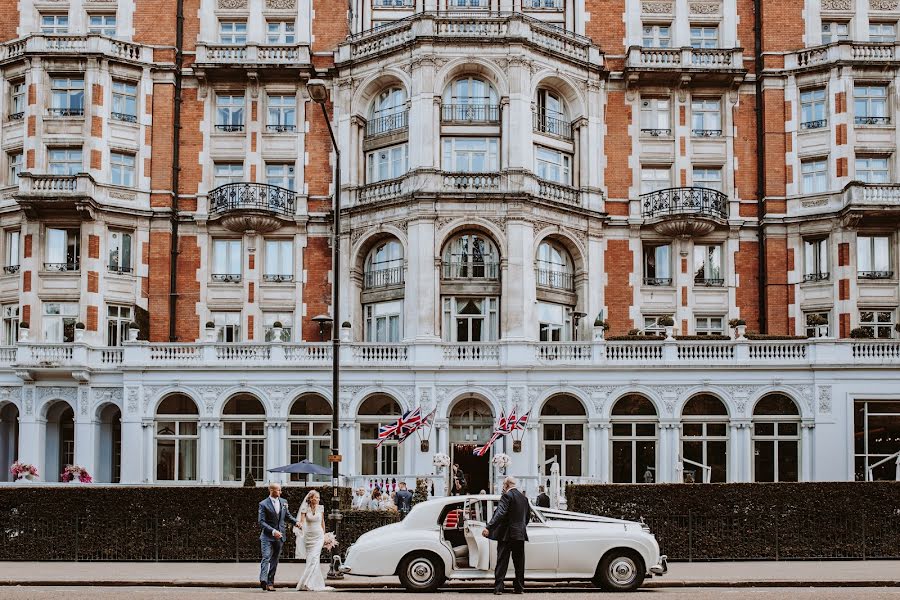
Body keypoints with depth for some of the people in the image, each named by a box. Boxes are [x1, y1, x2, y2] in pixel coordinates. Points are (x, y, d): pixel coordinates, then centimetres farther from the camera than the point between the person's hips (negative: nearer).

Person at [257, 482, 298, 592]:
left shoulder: (283, 502, 11)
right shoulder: (263, 504, -6)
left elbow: (287, 516, 22)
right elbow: (261, 521, -11)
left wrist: (296, 522, 3)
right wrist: (273, 531, -21)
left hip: (279, 536, 5)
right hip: (267, 536, -5)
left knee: (274, 561, 6)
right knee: (266, 557, -19)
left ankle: (270, 583, 10)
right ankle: (263, 580, -30)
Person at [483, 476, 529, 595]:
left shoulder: (507, 496, -11)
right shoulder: (524, 497, 11)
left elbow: (500, 513, -22)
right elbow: (528, 515, 18)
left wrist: (489, 528, -27)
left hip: (506, 534, -6)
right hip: (520, 534, 6)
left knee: (502, 561, -3)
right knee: (519, 562, 11)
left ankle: (498, 588, -6)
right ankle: (519, 587, 14)